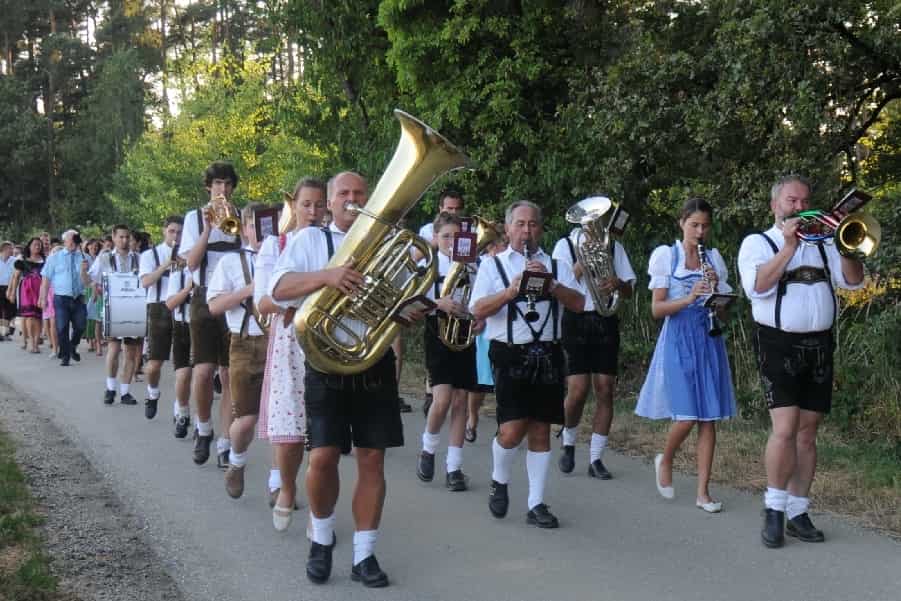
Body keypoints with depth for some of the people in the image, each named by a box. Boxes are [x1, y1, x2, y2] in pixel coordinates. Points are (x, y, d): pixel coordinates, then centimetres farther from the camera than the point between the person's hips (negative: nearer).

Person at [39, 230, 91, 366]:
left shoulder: (84, 258, 2)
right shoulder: (55, 258, 2)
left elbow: (86, 282, -2)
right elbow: (46, 279, 2)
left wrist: (83, 271, -21)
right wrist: (44, 299, -1)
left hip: (78, 298, 1)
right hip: (61, 298, -1)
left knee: (80, 327, 2)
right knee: (62, 328, 0)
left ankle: (73, 347, 31)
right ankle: (65, 356, 15)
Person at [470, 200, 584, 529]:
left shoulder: (556, 266, 14)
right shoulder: (493, 265, 7)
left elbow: (578, 304, 0)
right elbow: (478, 310, -4)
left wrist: (550, 283, -14)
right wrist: (511, 290, -17)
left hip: (548, 354, 3)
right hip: (510, 354, -3)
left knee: (541, 430, 5)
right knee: (512, 429, -12)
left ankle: (536, 504, 13)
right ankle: (499, 482, 17)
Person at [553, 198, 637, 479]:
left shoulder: (613, 246, 13)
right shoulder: (566, 244, 5)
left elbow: (629, 292, 10)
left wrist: (618, 283, -13)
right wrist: (583, 261, -14)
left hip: (606, 322, 3)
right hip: (576, 322, -3)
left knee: (605, 390, -3)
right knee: (578, 391, -10)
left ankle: (596, 458, 5)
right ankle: (568, 443, 17)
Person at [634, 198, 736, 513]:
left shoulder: (714, 258, 9)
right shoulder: (666, 256, 0)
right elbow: (657, 309, -6)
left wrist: (715, 287, -11)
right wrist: (689, 298, -20)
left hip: (709, 341, 3)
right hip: (678, 340, -3)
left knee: (709, 418, 1)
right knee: (686, 416, -10)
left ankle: (703, 492, 8)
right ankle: (665, 461, 21)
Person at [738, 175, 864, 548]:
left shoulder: (821, 242, 17)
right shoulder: (757, 243, 4)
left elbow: (853, 281, 6)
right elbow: (757, 287, -14)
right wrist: (789, 247, -18)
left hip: (819, 346, 5)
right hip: (779, 345, -5)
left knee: (807, 434, 6)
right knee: (785, 428, -16)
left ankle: (798, 513, 12)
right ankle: (774, 510, -5)